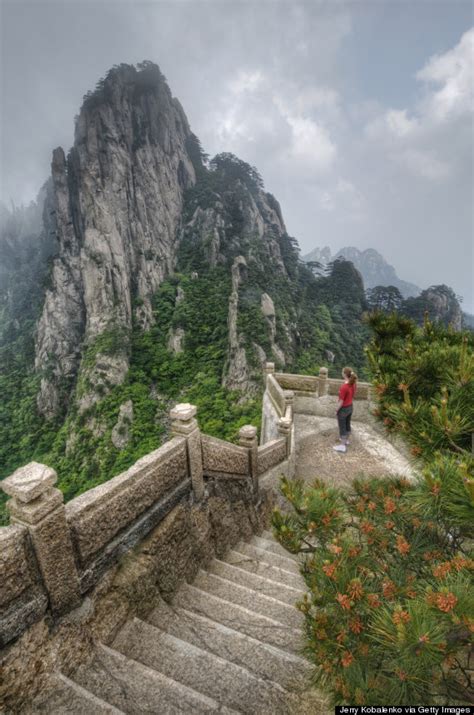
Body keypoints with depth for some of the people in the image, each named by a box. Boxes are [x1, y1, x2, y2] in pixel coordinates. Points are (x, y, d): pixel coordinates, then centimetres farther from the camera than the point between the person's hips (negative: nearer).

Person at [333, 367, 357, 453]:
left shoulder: (344, 387, -31)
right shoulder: (354, 384, -7)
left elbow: (341, 402, -24)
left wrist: (336, 411, -10)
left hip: (343, 409, -8)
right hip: (350, 407, 8)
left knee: (342, 427, 8)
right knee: (347, 425, 26)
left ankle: (343, 446, 20)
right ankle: (347, 440, 45)